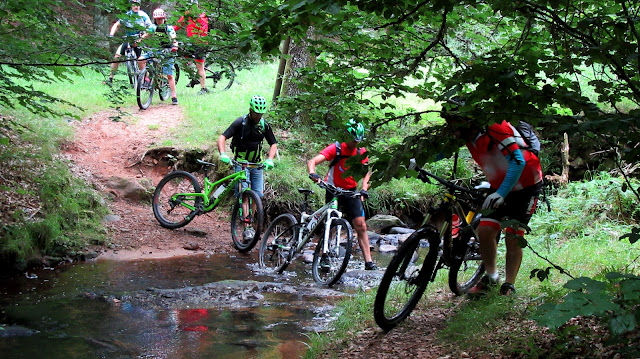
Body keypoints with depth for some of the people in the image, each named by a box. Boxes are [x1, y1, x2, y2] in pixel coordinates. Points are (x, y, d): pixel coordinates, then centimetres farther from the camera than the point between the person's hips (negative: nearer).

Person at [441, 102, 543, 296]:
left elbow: (518, 161, -37)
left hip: (526, 186, -6)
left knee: (513, 238, -6)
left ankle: (509, 286, 7)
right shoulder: (467, 135, -6)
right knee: (485, 231, -6)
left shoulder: (495, 129, -30)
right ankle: (491, 276, 14)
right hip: (500, 186, 6)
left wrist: (501, 193, -45)